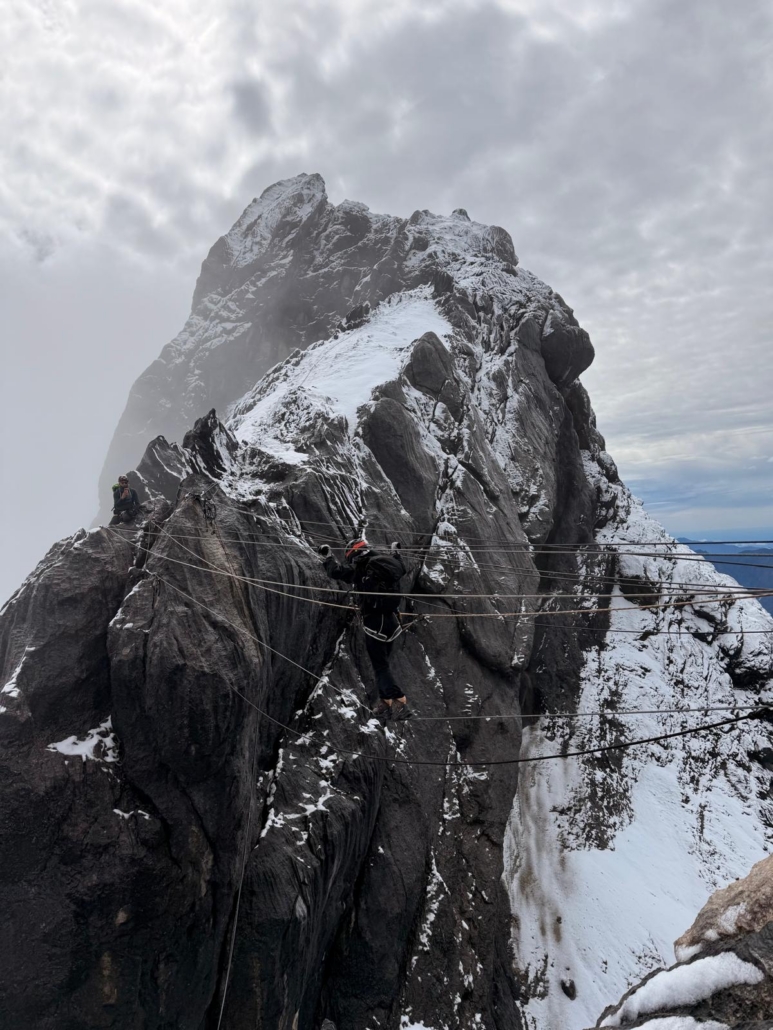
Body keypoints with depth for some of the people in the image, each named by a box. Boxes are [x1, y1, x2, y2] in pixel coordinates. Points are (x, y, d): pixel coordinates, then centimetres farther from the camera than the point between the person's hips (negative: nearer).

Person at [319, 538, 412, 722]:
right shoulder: (387, 564, 7)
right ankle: (386, 703, 20)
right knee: (383, 663, 17)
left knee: (380, 666, -2)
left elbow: (336, 571, -5)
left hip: (374, 622, -7)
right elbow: (401, 568, 28)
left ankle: (400, 702, -12)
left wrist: (326, 556, 12)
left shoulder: (361, 568, -11)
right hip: (391, 621, 7)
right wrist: (396, 552, 46)